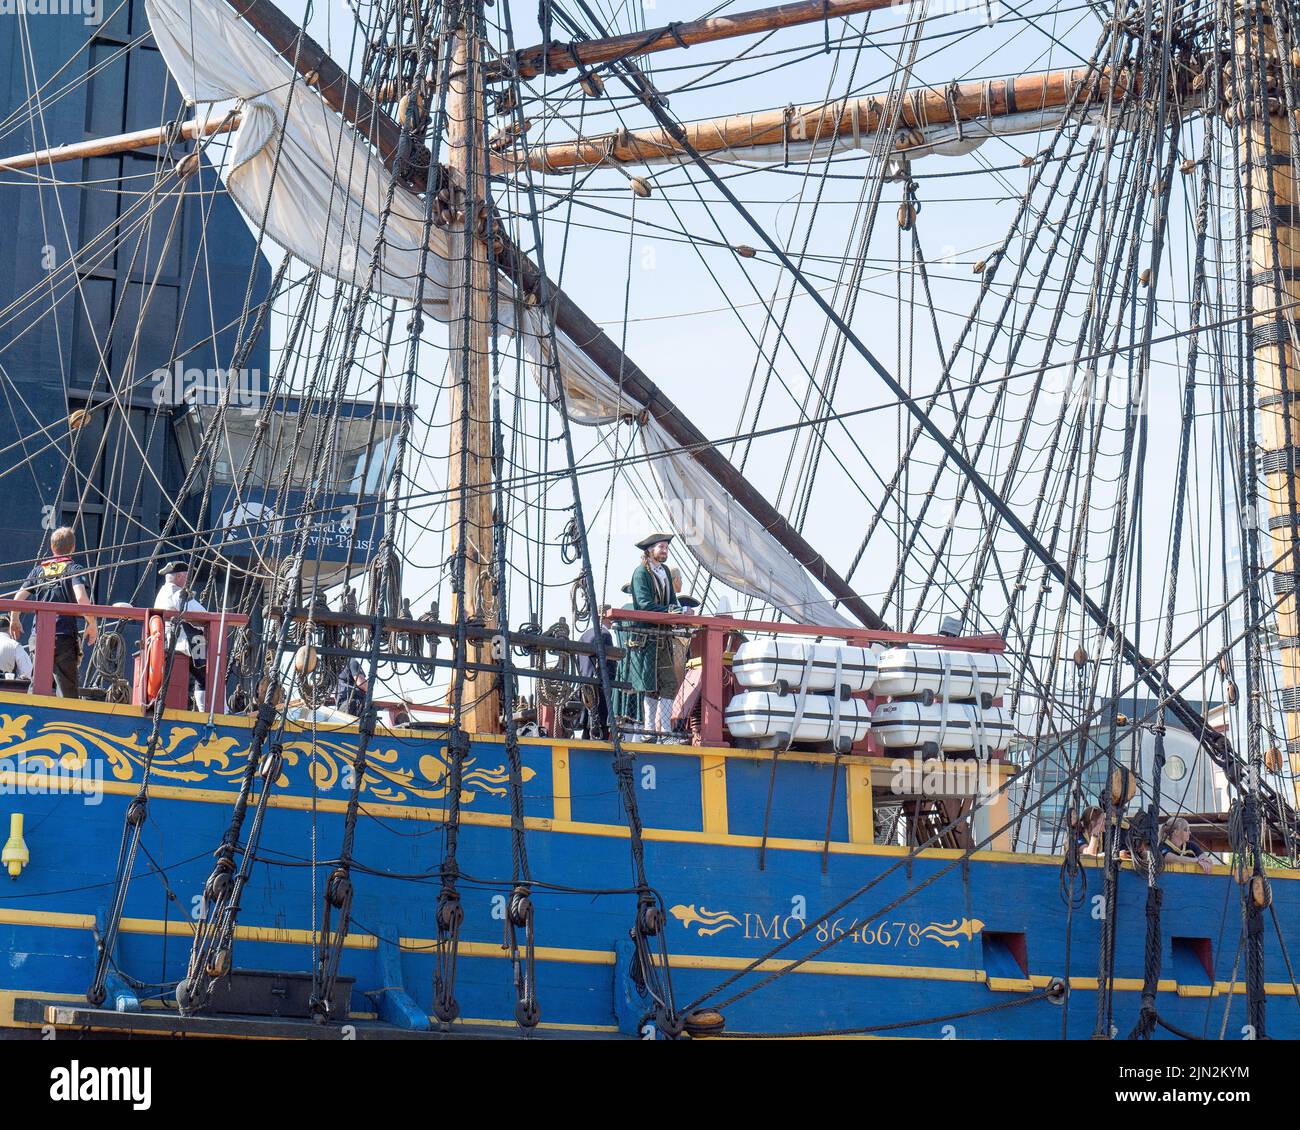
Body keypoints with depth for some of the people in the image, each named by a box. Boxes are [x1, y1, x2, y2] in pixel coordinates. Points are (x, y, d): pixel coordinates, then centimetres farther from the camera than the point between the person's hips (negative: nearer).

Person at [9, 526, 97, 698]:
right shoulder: (74, 568, 1)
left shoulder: (39, 569, 12)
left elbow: (18, 597, 7)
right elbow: (81, 598, -16)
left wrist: (14, 620, 25)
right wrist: (92, 624, -4)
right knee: (69, 691, 1)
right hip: (65, 637, -3)